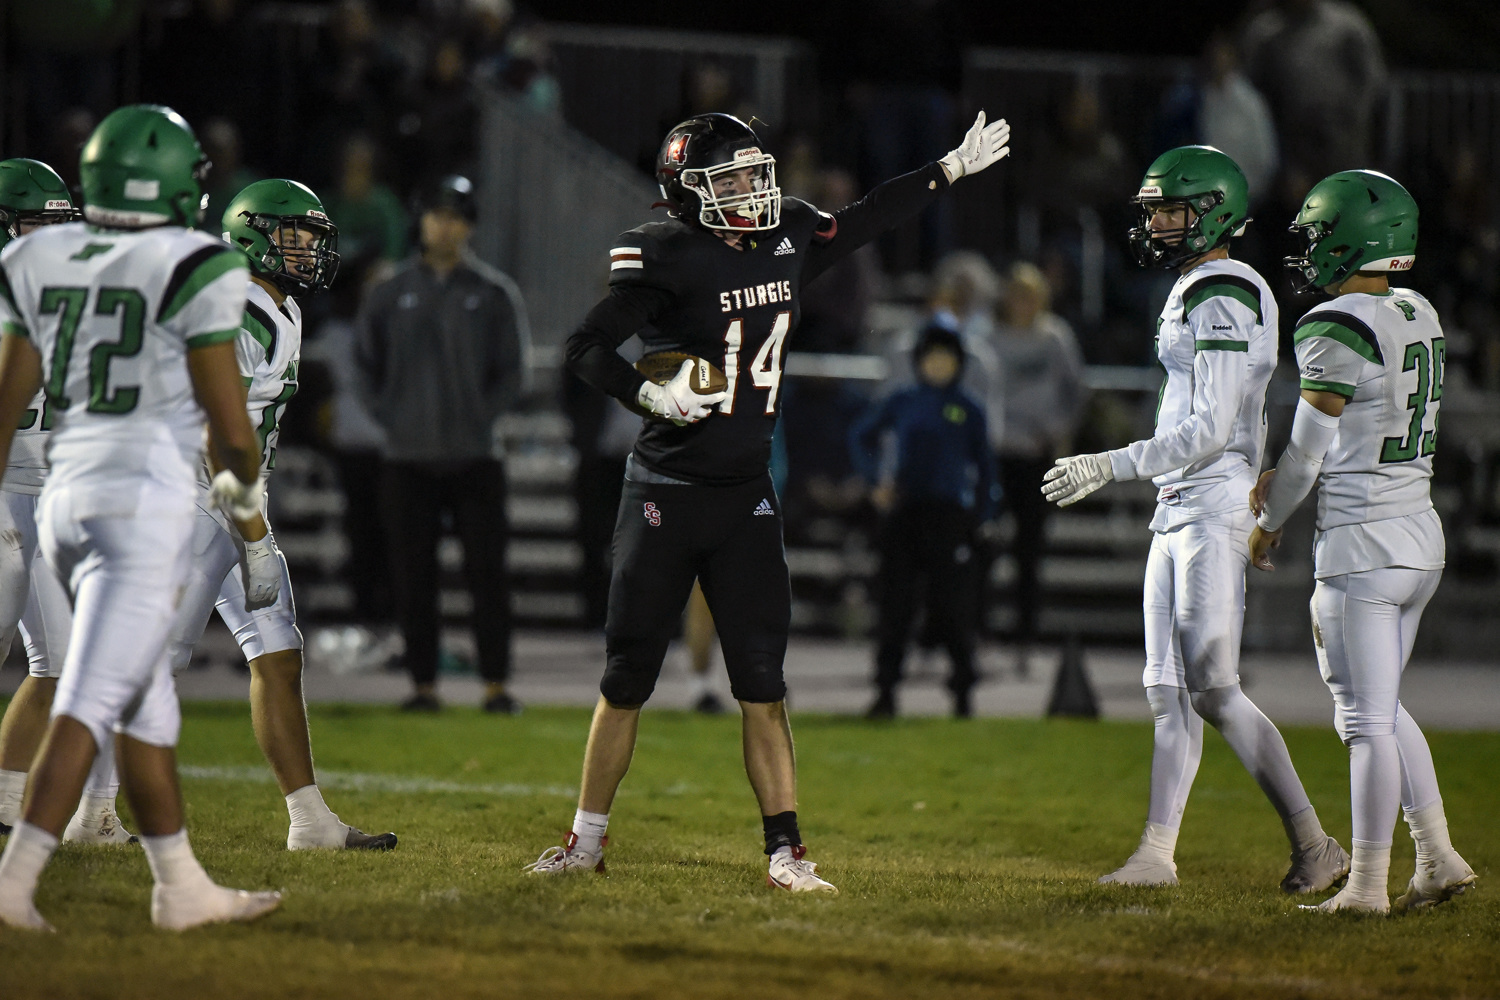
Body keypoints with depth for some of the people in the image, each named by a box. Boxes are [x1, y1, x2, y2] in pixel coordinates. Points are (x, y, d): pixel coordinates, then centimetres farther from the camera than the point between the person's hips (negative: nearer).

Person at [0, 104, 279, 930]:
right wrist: (243, 482, 14)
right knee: (92, 701, -9)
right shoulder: (190, 271, -8)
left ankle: (182, 889, 23)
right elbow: (229, 423, -6)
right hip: (147, 499, -7)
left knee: (148, 705, 16)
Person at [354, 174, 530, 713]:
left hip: (474, 457, -2)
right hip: (408, 458, 2)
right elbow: (366, 362, 15)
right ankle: (423, 683, 8)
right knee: (413, 576, 2)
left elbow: (512, 374, 5)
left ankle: (495, 683, 0)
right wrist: (391, 416, 3)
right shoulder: (391, 293, 8)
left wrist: (479, 417, -6)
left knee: (487, 571, -4)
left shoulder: (494, 293, 3)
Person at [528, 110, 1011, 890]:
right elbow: (584, 349, -11)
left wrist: (956, 167, 28)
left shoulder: (787, 239, 5)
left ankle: (785, 851, 0)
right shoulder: (670, 258, -11)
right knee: (626, 679, 3)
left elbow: (864, 220, 24)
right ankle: (587, 839, 16)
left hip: (746, 495, 4)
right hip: (666, 494, -4)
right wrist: (649, 395, -25)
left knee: (762, 684, -1)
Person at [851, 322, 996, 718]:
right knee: (895, 605, -1)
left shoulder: (969, 410, 6)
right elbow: (861, 437, 20)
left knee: (954, 607, -3)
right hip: (904, 513, 1)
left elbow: (984, 467, 10)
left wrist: (981, 518, 1)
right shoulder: (901, 404, 8)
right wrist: (877, 477, 5)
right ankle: (885, 691, 3)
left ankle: (962, 690, 10)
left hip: (951, 517, -1)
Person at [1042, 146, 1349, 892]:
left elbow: (1210, 429, -20)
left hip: (1214, 508, -10)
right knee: (1170, 691, 8)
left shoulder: (1223, 300, -14)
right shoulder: (1193, 295, 17)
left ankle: (1313, 845, -5)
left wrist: (1110, 467, -19)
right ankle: (1156, 854, 9)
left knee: (1213, 689, -11)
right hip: (1178, 513, 10)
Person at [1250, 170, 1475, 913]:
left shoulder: (1337, 332, -17)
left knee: (1367, 719, -1)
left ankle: (1368, 882, 4)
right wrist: (1284, 479, 13)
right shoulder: (1417, 320, 9)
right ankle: (1438, 858, 18)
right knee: (1382, 708, 19)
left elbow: (1307, 452, -13)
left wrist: (1268, 524, 3)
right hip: (1421, 538, 8)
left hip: (1361, 546, -8)